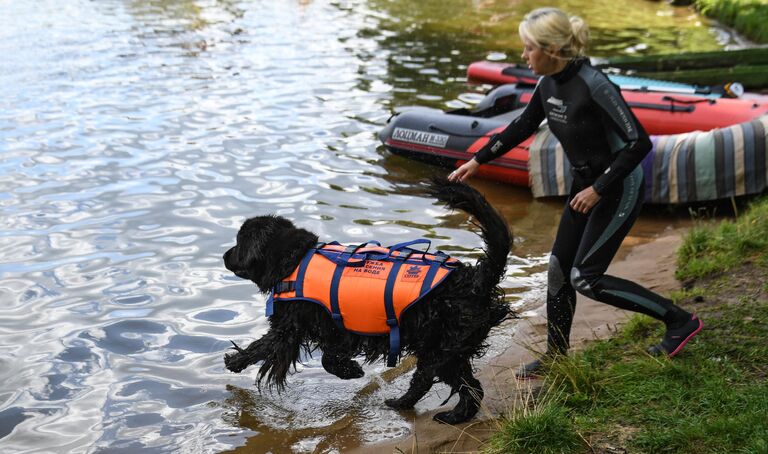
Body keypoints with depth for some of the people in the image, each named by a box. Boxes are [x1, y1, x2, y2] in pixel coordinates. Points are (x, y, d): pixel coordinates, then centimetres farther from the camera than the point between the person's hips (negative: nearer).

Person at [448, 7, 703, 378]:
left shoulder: (594, 86, -27)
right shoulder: (548, 84, -3)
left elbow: (639, 142, -26)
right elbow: (523, 126, 15)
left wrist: (598, 189, -23)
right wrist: (478, 160, 18)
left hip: (619, 188, -8)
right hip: (585, 184, 8)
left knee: (585, 278, -8)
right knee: (559, 268, 10)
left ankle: (680, 321, 5)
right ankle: (555, 358, 27)